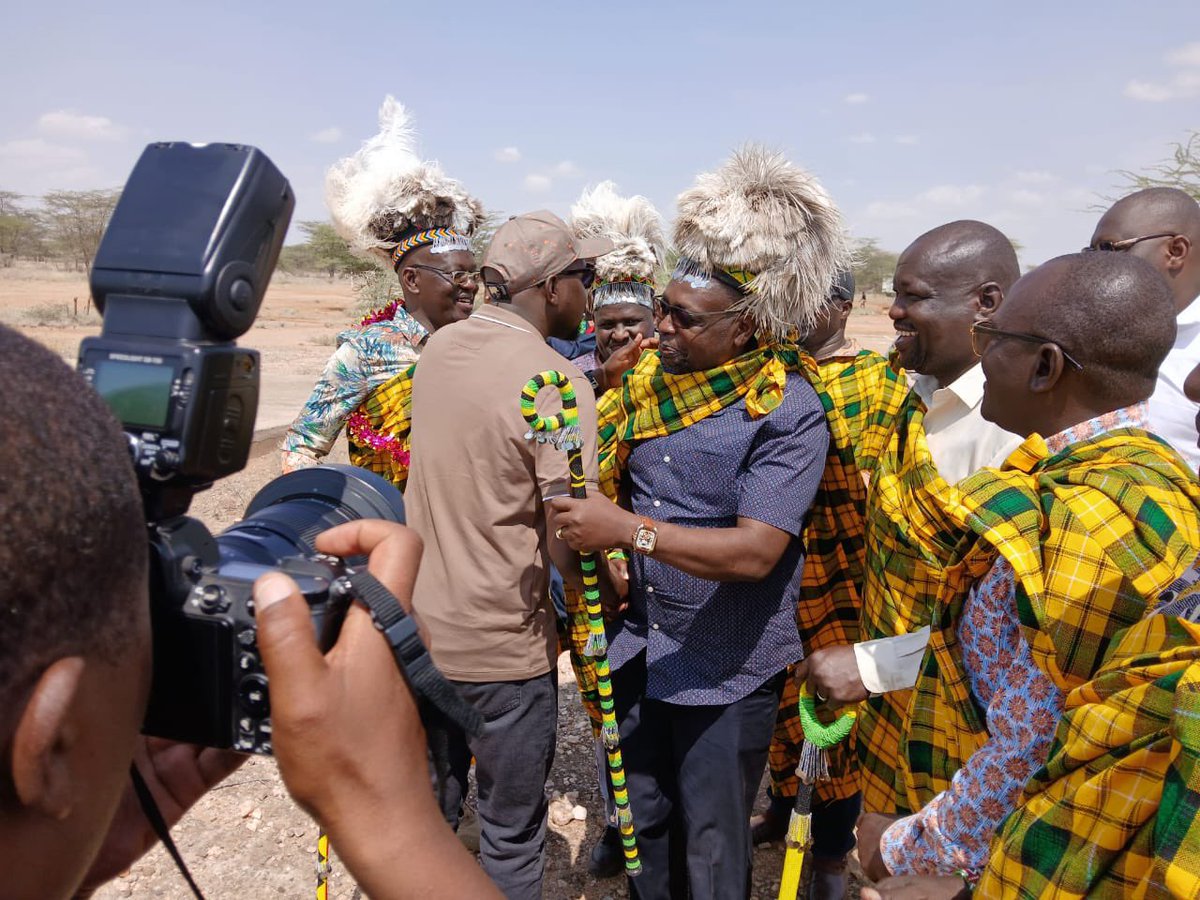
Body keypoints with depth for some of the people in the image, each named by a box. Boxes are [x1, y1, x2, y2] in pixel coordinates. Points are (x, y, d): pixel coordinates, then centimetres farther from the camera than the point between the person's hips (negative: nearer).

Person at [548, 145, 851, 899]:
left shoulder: (787, 411, -19)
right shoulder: (652, 378, 0)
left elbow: (755, 550, -27)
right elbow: (613, 480, 12)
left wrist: (628, 529, -31)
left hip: (725, 670, -5)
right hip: (639, 646, 6)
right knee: (642, 821, 24)